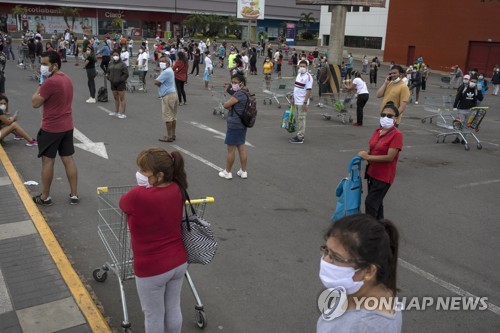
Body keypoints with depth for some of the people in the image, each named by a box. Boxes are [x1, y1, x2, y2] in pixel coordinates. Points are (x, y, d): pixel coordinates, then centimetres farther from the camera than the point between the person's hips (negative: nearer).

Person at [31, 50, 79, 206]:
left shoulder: (50, 82, -21)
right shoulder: (67, 79, 8)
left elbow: (35, 103, -15)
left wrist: (40, 85, -7)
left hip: (51, 128, -8)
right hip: (67, 126, 8)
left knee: (48, 161, 4)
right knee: (68, 159, 10)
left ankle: (45, 197, 16)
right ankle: (74, 195, 14)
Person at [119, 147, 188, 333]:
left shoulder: (138, 196, -28)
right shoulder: (176, 190, -9)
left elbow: (122, 203, -4)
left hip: (152, 269, -6)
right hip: (179, 262, 6)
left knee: (153, 315, 17)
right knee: (173, 309, 23)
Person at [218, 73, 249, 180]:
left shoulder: (239, 94, -22)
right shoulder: (246, 93, 9)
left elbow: (226, 105, -19)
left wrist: (229, 106, 1)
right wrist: (231, 106, -3)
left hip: (234, 126, -9)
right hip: (242, 124, 9)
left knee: (231, 148, 2)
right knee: (241, 147, 15)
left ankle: (227, 172, 14)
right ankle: (243, 171, 22)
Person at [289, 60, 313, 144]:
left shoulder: (308, 77, -14)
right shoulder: (298, 75, 13)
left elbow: (309, 90, -19)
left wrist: (305, 102, -22)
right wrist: (293, 99, 21)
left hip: (302, 103, -9)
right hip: (296, 102, 9)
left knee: (301, 119, -3)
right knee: (298, 119, 14)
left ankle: (300, 138, 2)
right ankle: (299, 135, 24)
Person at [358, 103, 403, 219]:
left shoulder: (396, 135, -18)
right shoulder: (377, 131, 5)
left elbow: (389, 157, -23)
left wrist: (368, 157, -21)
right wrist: (365, 154, -7)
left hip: (384, 176, -8)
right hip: (372, 172, 8)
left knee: (370, 202, -7)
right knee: (376, 202, 20)